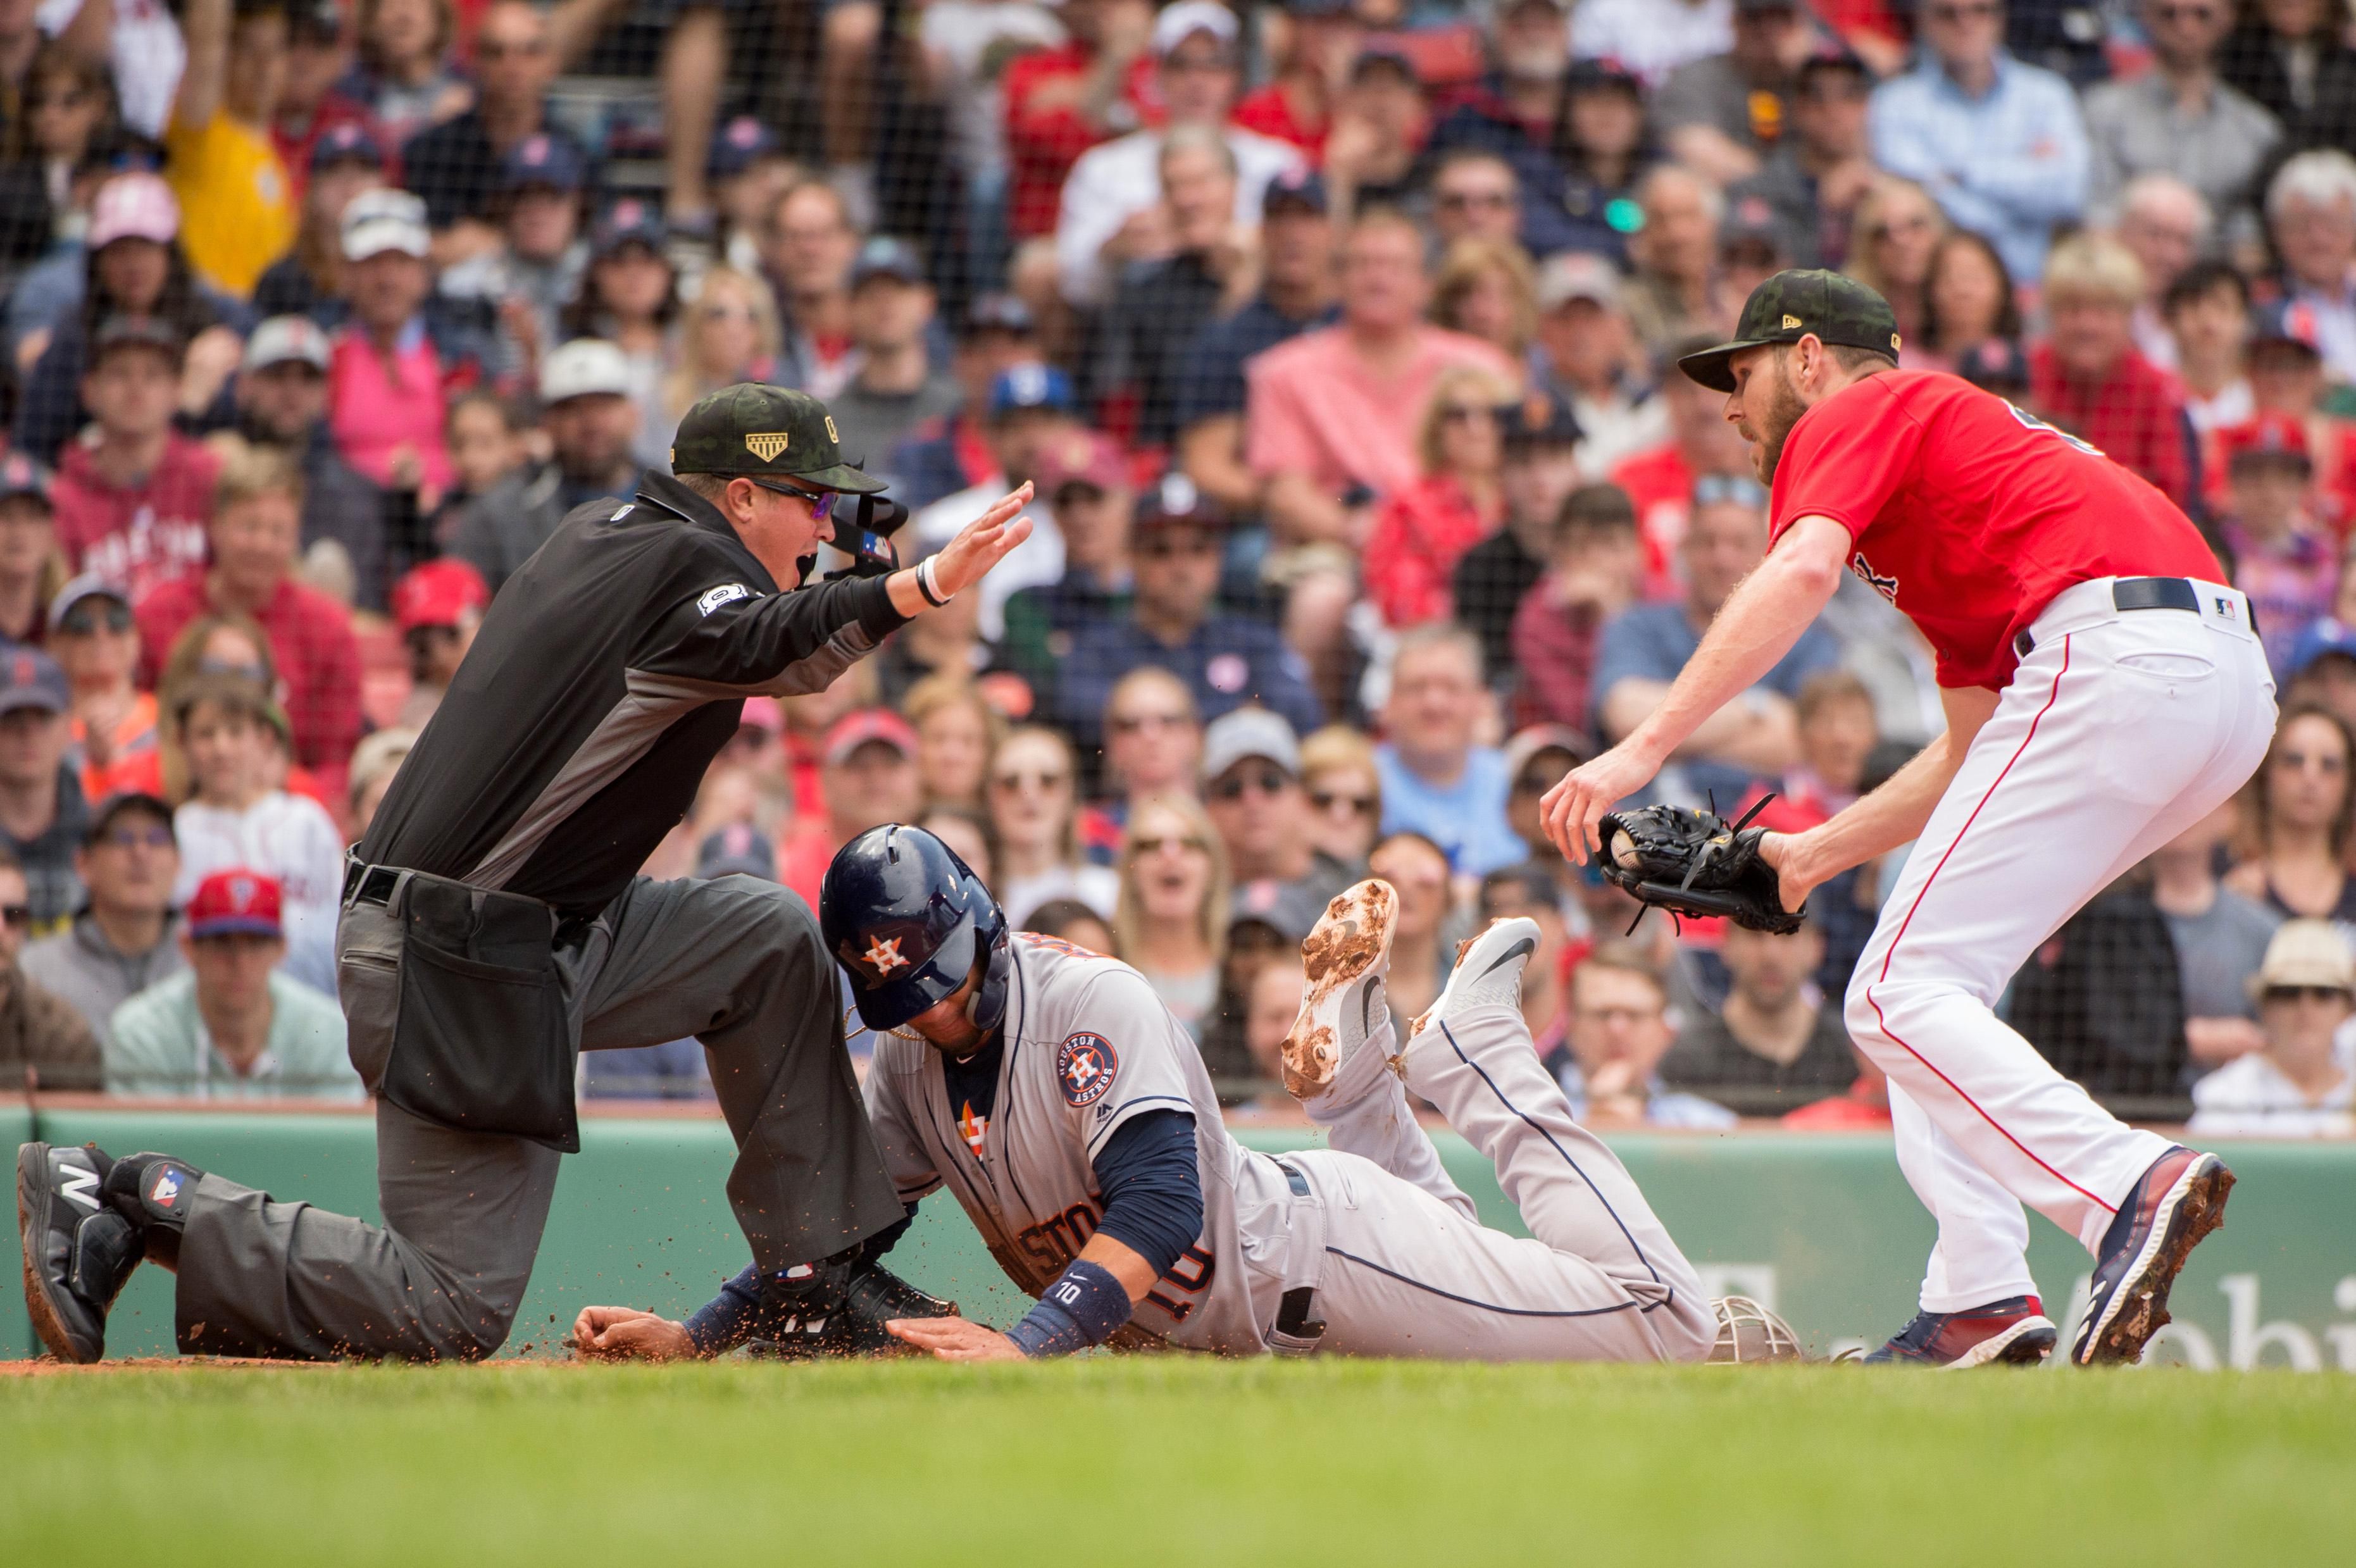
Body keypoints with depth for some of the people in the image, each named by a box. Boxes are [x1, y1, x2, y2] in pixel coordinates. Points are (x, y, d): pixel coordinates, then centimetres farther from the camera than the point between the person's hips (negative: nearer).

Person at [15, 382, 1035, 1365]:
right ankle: (143, 1204, -3)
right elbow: (769, 649, -37)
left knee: (768, 939, 13)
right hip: (459, 971, -10)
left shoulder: (604, 530, 13)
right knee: (455, 1314, -8)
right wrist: (921, 589, -52)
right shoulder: (683, 563, -14)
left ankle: (818, 1273, 14)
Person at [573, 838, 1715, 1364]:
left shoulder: (1094, 1002, -26)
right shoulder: (912, 1070, -2)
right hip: (1229, 1328, 8)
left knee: (1672, 1334, -8)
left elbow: (1161, 1200, -38)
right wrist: (692, 1339, -10)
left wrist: (1029, 1345, -49)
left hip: (1316, 1249, -8)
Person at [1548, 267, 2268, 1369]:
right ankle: (1978, 1301, 4)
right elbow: (1972, 754, 34)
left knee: (1901, 995, -10)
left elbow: (1803, 571, -14)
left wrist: (1641, 749, -18)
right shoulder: (1958, 437, 35)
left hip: (2114, 653, -9)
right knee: (1938, 982, 17)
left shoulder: (1858, 414, 9)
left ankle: (2129, 1185, -30)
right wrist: (1816, 854, 31)